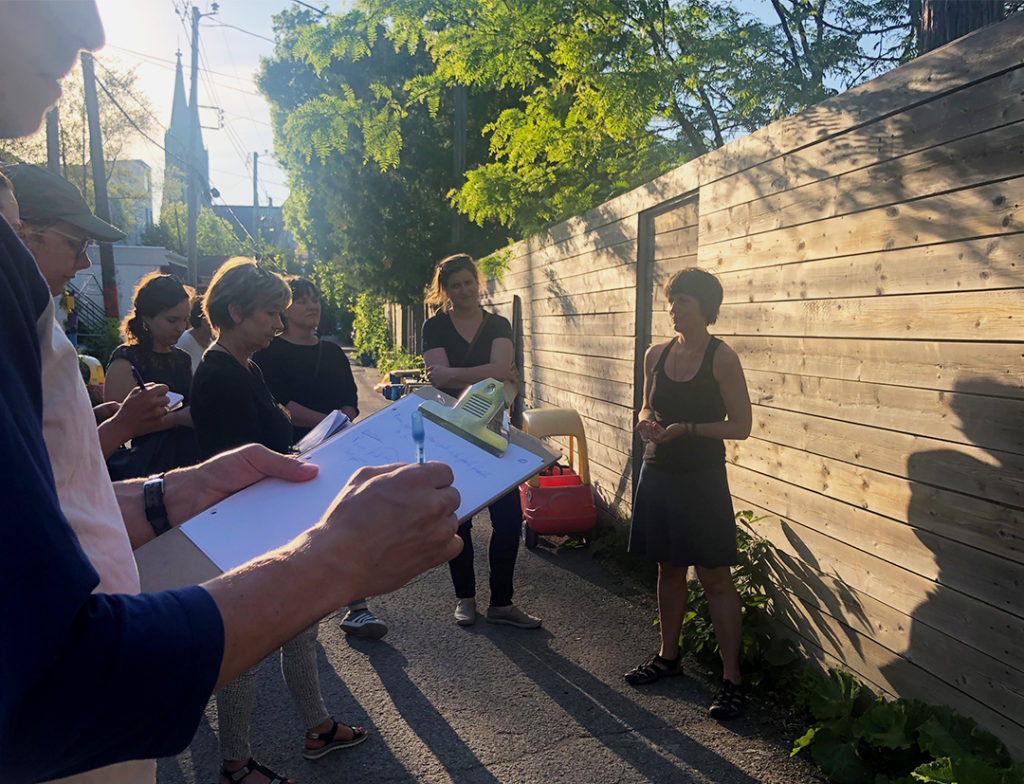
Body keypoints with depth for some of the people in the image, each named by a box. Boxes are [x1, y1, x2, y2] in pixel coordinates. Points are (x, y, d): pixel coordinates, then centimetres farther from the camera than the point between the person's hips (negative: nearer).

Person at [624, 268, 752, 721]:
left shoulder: (722, 359, -10)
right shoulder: (656, 355, 6)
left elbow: (741, 425, -10)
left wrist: (686, 428, -20)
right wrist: (646, 421, -4)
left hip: (702, 479, -5)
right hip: (659, 474, 5)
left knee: (714, 579, 0)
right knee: (669, 569, 16)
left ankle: (732, 678, 10)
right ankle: (668, 656, 32)